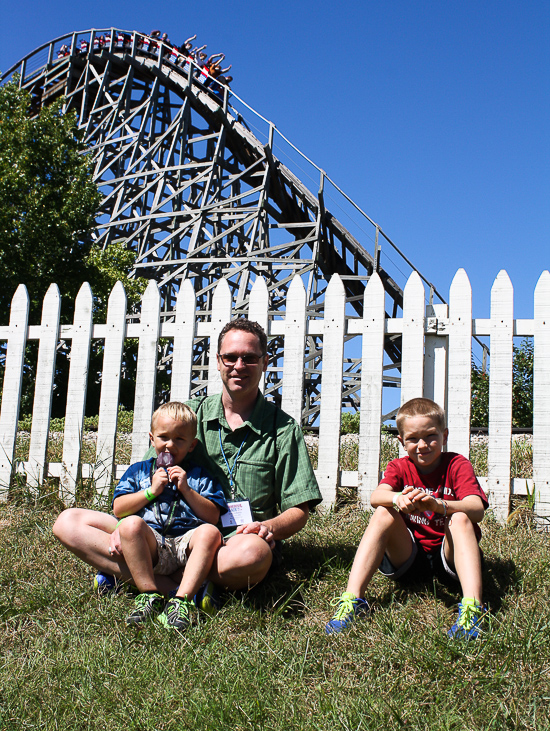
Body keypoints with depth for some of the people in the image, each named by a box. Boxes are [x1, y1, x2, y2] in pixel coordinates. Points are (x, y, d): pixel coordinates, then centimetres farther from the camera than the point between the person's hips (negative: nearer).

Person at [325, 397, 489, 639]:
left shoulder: (457, 465, -5)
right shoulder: (400, 468, 2)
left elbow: (477, 509, -23)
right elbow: (376, 496, -20)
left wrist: (439, 505, -43)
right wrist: (398, 499, -44)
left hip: (448, 556, -2)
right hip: (409, 556, 2)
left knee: (460, 518, -29)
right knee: (384, 513, -22)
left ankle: (472, 608, -45)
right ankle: (352, 600, -31)